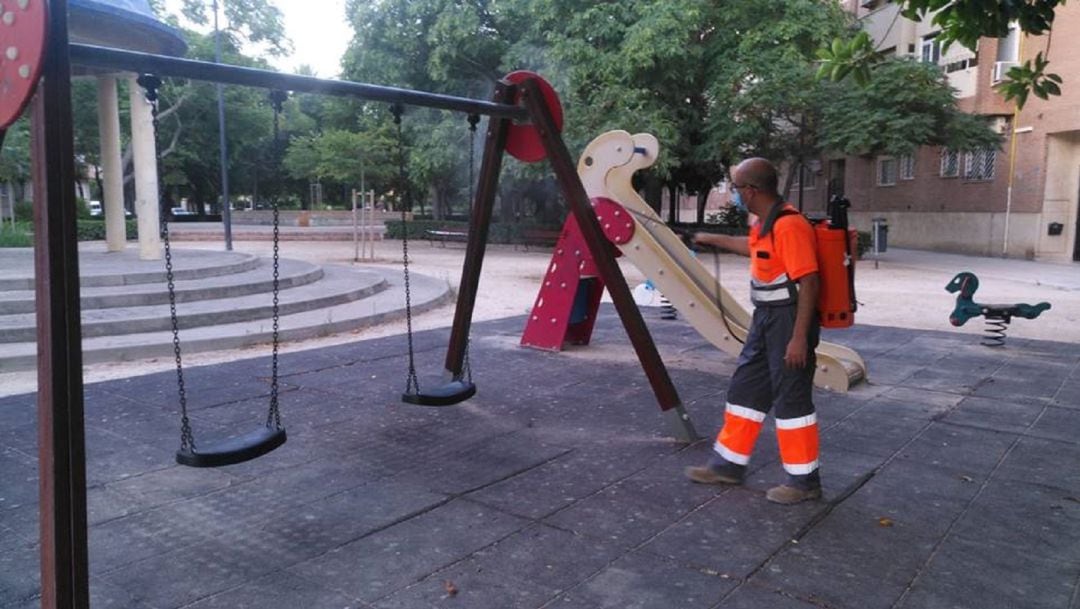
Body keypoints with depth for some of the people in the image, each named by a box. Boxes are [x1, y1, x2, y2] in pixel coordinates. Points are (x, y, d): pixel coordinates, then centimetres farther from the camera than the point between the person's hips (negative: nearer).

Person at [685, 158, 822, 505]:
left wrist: (799, 337, -26)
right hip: (766, 319, 10)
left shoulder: (789, 225, -22)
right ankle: (728, 465, 25)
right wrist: (713, 240, 42)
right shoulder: (764, 223, 9)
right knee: (745, 390, 14)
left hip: (790, 321, -10)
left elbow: (809, 282, -25)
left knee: (791, 398, -2)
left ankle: (804, 481, 12)